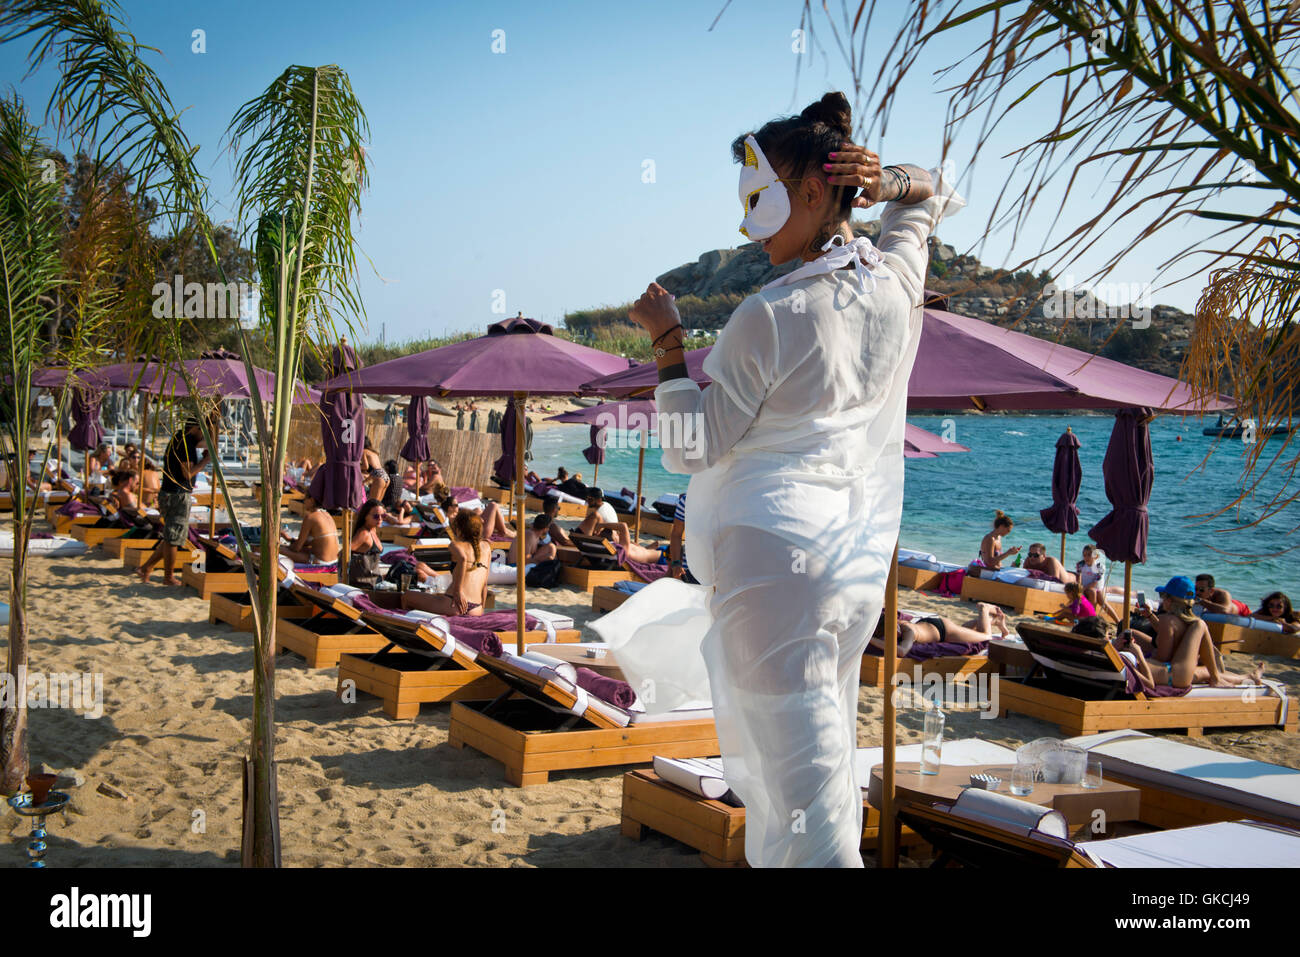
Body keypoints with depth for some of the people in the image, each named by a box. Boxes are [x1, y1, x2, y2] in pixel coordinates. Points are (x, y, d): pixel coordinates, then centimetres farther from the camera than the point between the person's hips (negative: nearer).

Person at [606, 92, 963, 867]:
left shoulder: (769, 318, -17)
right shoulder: (898, 283, 1)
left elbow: (692, 447, -10)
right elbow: (936, 194, 23)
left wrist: (667, 342, -1)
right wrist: (886, 184, 3)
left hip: (771, 547, -7)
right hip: (858, 550, 7)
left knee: (794, 758, -1)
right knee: (827, 747, 17)